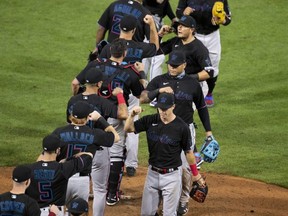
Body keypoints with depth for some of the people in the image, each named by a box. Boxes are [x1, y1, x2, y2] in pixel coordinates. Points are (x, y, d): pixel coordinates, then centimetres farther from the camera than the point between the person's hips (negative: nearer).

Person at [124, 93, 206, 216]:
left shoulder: (182, 127, -12)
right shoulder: (150, 121, -3)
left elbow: (188, 152, -3)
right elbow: (128, 128, -3)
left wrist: (196, 174, 3)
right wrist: (132, 115, -22)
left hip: (172, 175, -4)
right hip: (153, 173, 4)